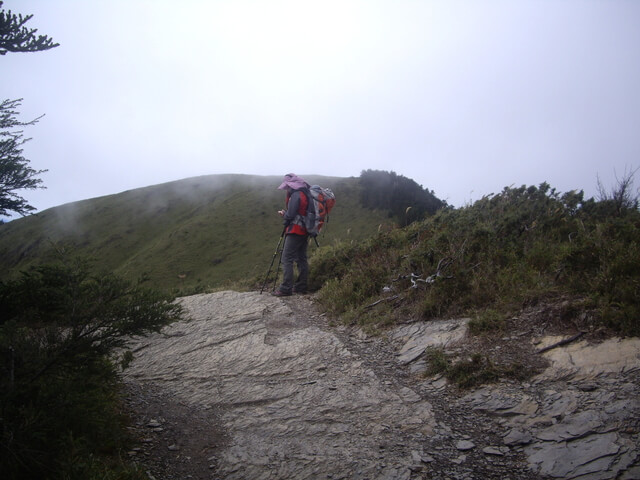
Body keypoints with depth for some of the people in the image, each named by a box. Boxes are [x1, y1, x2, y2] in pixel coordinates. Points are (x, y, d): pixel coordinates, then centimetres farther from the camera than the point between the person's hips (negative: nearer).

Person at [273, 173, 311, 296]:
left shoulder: (296, 195, -14)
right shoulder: (306, 194, 14)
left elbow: (290, 215, -19)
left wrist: (284, 214, 2)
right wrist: (285, 214, 13)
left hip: (295, 232, -10)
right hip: (304, 232, 10)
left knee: (287, 259, -7)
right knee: (301, 259, 13)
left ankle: (285, 288, -8)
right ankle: (301, 286, 18)